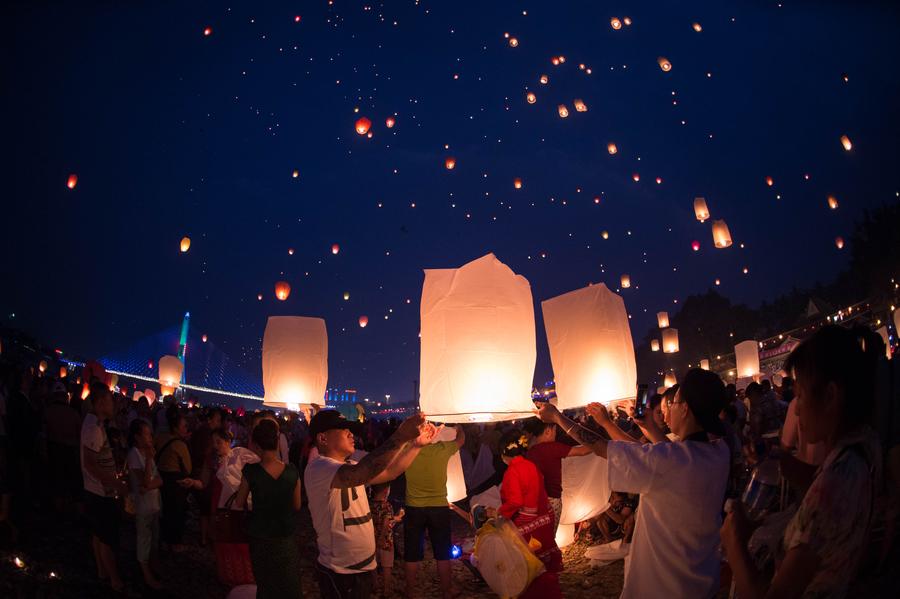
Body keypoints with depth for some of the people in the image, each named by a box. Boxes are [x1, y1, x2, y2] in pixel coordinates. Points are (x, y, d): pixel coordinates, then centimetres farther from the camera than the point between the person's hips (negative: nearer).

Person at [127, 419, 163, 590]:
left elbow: (159, 480, 3)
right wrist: (149, 459, -25)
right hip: (142, 504, -7)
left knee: (154, 538, 17)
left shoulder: (146, 452, 6)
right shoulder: (134, 454, -17)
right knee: (144, 539, 6)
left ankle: (152, 569, 32)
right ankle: (147, 576, 19)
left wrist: (149, 487, -17)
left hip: (154, 502, 7)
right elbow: (145, 482, -25)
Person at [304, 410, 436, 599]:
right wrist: (400, 436, -44)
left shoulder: (349, 466, 11)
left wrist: (416, 443, -3)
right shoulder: (318, 467, -22)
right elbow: (359, 474, -40)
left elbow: (390, 472, 11)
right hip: (340, 574, -9)